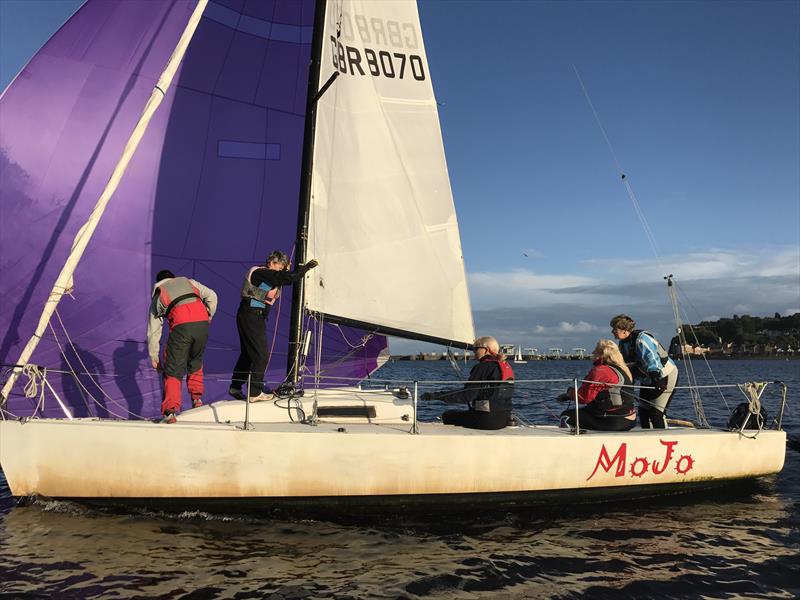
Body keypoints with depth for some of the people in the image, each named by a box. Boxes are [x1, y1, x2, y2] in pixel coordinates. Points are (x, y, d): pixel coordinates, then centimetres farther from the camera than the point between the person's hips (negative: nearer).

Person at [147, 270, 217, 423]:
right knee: (196, 362, 27)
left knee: (173, 370, 4)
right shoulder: (188, 281, 31)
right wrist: (209, 316, 27)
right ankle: (197, 398, 29)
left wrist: (153, 357, 30)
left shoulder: (157, 297, 26)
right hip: (202, 322, 2)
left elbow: (153, 332, 25)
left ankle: (170, 411, -8)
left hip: (181, 326, -2)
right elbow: (211, 295, 16)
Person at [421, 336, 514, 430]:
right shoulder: (507, 366, 10)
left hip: (486, 419, -8)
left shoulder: (483, 367, -14)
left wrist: (436, 395, -17)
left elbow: (466, 395, -19)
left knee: (447, 415, 9)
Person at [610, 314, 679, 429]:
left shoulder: (641, 338, -26)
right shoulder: (623, 343, 1)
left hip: (665, 376, -9)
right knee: (643, 411, 10)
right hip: (647, 380, 9)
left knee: (656, 412, -15)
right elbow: (624, 363, 8)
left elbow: (652, 358, -39)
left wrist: (655, 376, -52)